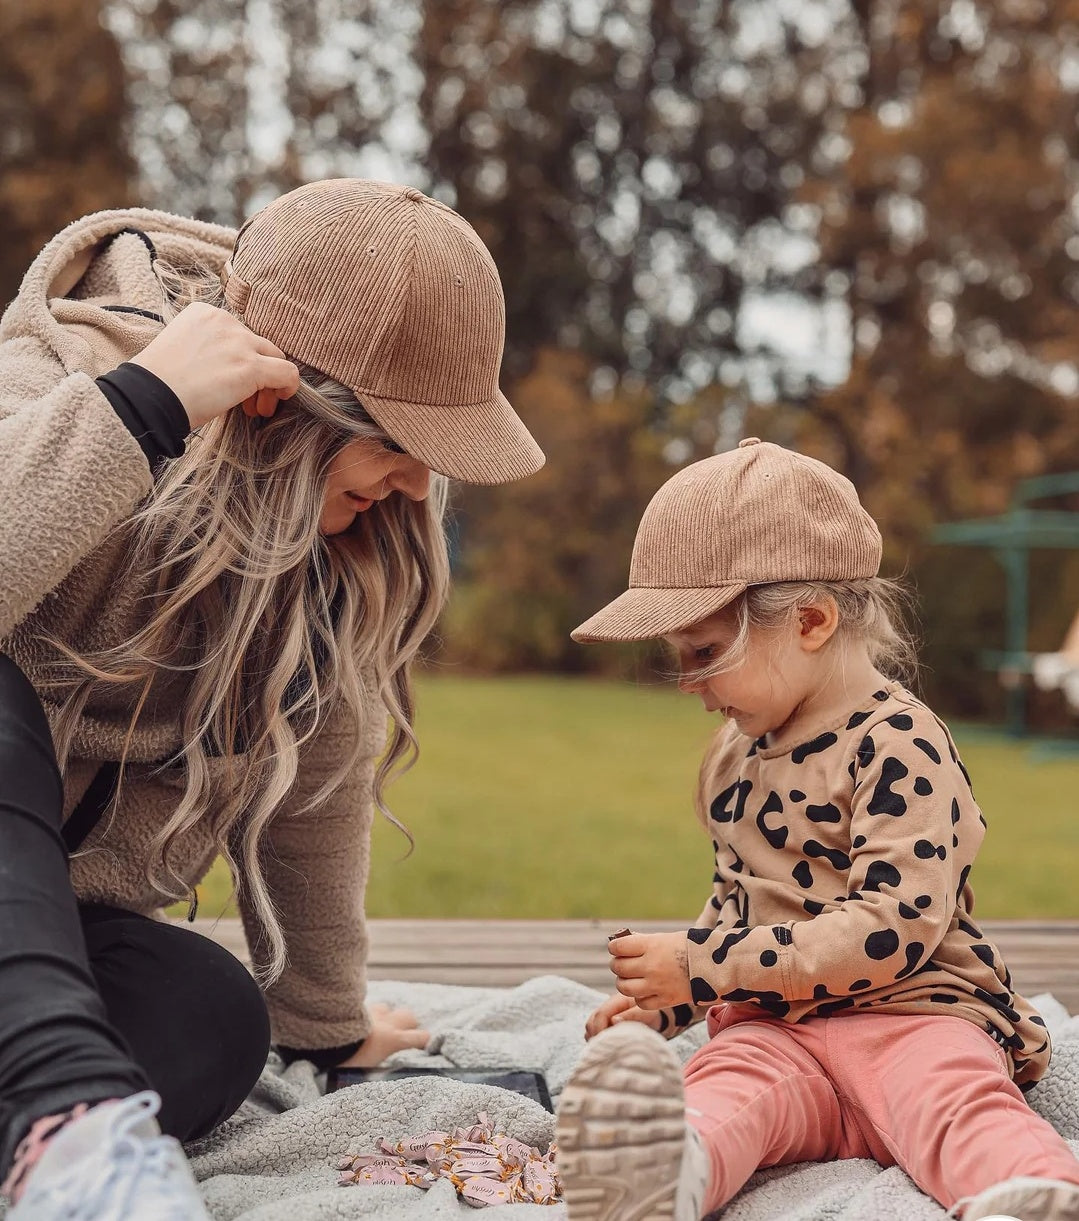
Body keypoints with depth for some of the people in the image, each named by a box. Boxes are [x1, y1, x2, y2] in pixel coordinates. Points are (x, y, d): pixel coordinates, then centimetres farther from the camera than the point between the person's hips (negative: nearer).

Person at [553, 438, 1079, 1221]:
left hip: (909, 1015, -4)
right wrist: (661, 1002, 18)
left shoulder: (899, 745, -9)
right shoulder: (734, 755, 19)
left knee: (959, 1096, -35)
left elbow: (893, 927, -20)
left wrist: (701, 965, -18)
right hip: (775, 1029, 4)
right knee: (723, 1081, -28)